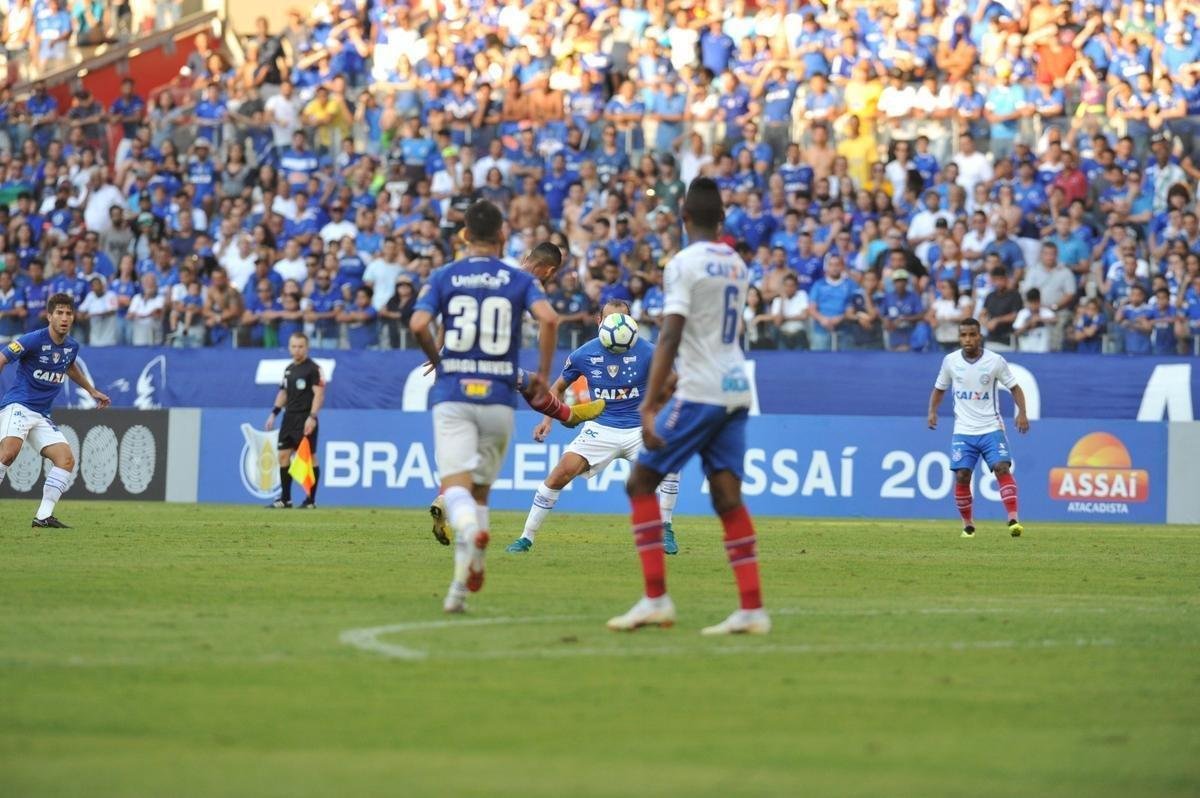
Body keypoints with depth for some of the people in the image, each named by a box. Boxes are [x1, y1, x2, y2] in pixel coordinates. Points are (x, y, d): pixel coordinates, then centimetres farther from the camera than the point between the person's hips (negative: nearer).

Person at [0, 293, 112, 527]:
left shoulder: (72, 346, 9)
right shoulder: (33, 340, -13)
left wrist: (92, 391, 40)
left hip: (42, 416, 7)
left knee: (66, 459, -7)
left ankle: (43, 516, -5)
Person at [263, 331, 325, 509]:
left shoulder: (313, 368, -8)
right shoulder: (288, 369, 15)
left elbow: (319, 394, -14)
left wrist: (312, 417, -22)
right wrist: (274, 414, 15)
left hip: (305, 419, -8)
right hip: (289, 417, 8)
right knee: (283, 455, 4)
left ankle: (311, 500, 1)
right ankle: (285, 499, 10)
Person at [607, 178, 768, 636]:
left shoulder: (684, 264, -10)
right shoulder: (737, 265, 13)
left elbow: (671, 338, -19)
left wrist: (649, 406, -22)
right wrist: (673, 382, 35)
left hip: (700, 393, -7)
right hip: (736, 391, 7)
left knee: (641, 483, 2)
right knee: (727, 497, 6)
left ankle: (656, 599, -5)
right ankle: (752, 610, -2)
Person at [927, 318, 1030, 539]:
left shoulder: (995, 361, -5)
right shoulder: (950, 361, 1)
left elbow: (1014, 388, 1)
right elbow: (939, 388, 14)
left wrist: (1022, 413, -14)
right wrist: (932, 411, -3)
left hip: (991, 429, -2)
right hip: (963, 431, 2)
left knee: (1002, 468, -19)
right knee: (962, 475, -7)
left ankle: (1013, 520, -24)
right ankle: (968, 524, 10)